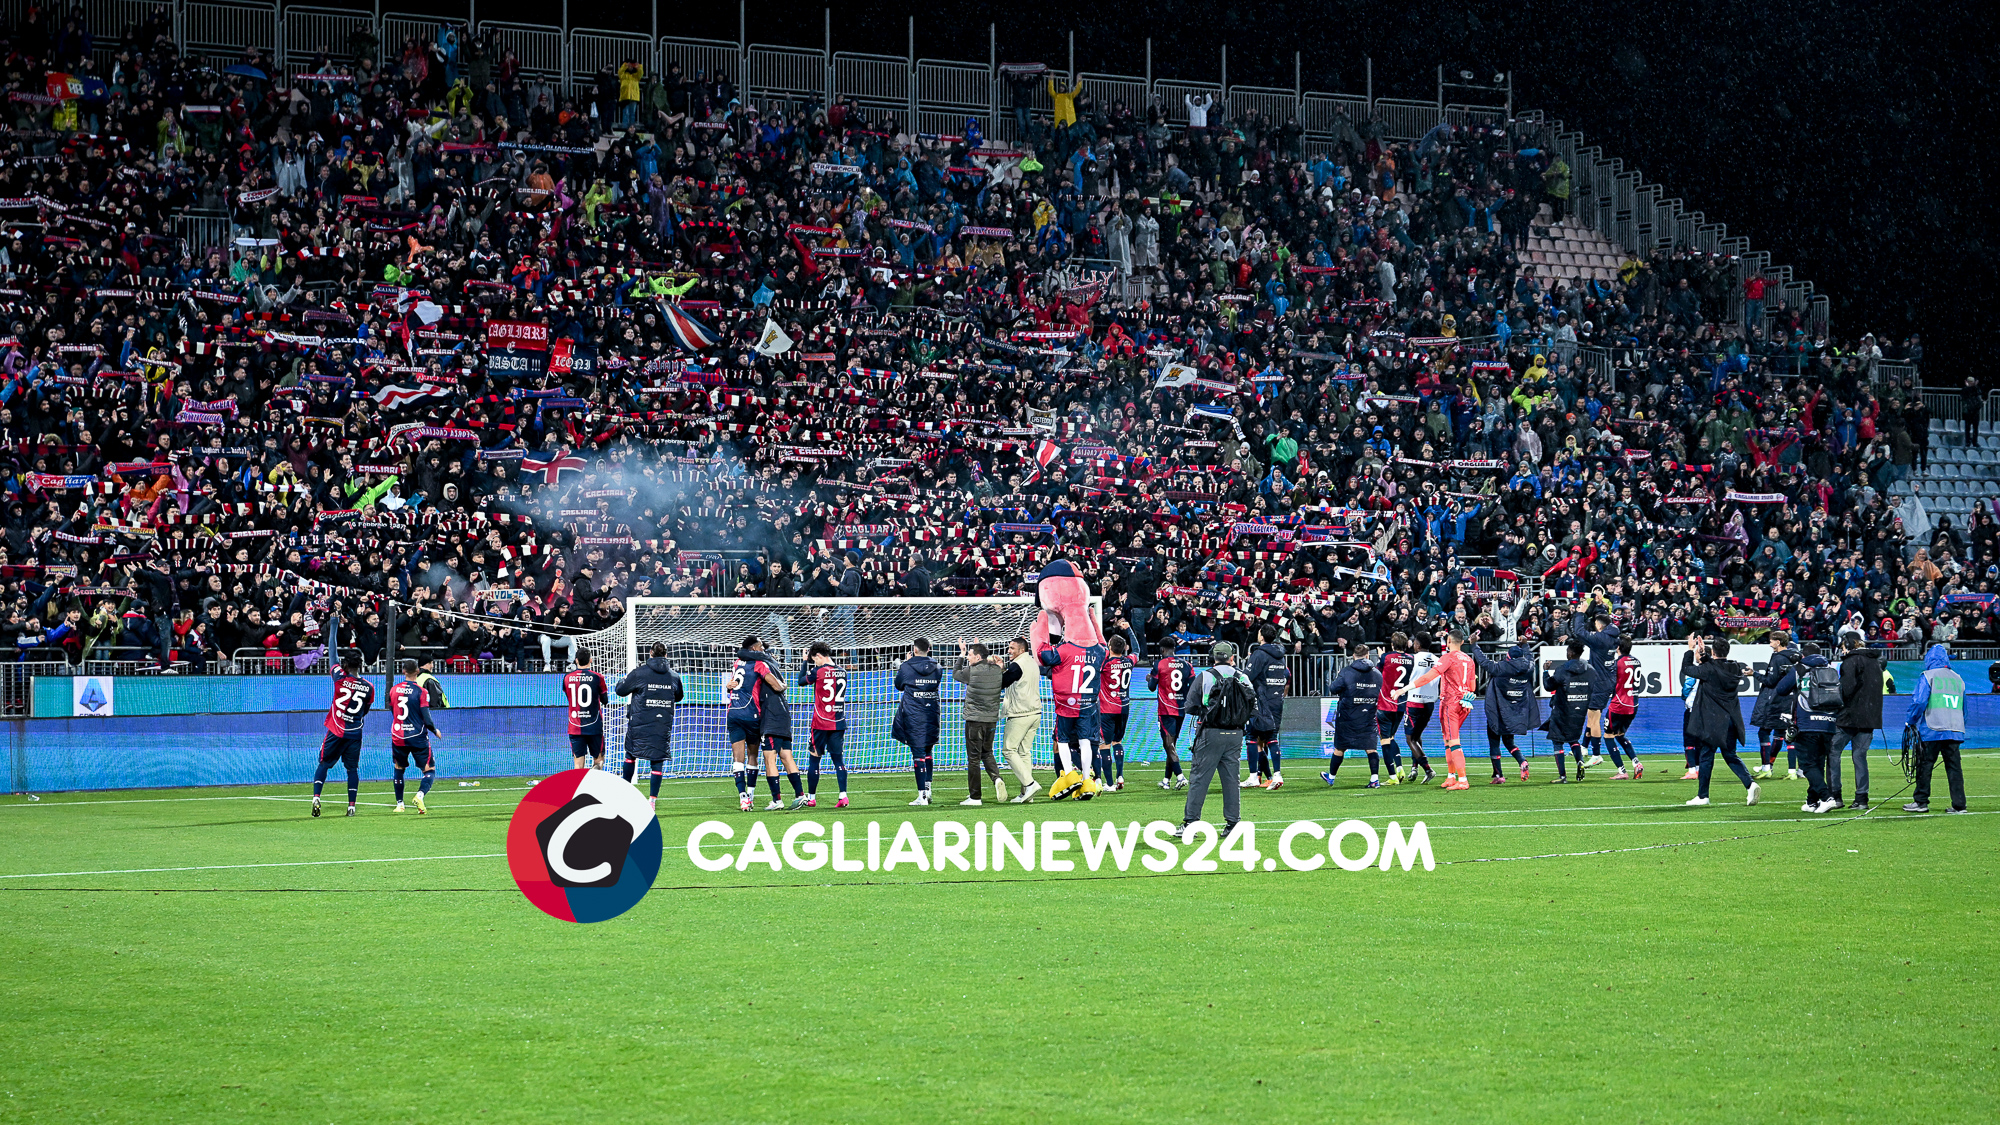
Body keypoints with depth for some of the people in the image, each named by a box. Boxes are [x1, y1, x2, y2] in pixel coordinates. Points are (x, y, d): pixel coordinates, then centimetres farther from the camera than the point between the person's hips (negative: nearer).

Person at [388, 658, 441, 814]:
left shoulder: (394, 690, 2)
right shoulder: (420, 691, -11)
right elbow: (426, 718, -12)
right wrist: (435, 731, 6)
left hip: (398, 737, 4)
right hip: (418, 737, -4)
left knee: (399, 769, 21)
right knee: (430, 770, 2)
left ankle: (399, 804, 17)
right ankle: (420, 795, -24)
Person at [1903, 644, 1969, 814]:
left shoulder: (1927, 676, -2)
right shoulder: (1958, 679, 16)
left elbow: (1919, 702, -11)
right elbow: (1963, 709, 20)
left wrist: (1911, 722, 1)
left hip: (1932, 730, -5)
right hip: (1955, 731, 5)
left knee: (1925, 765, 3)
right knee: (1954, 766, 5)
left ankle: (1921, 802, 6)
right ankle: (1959, 805, 1)